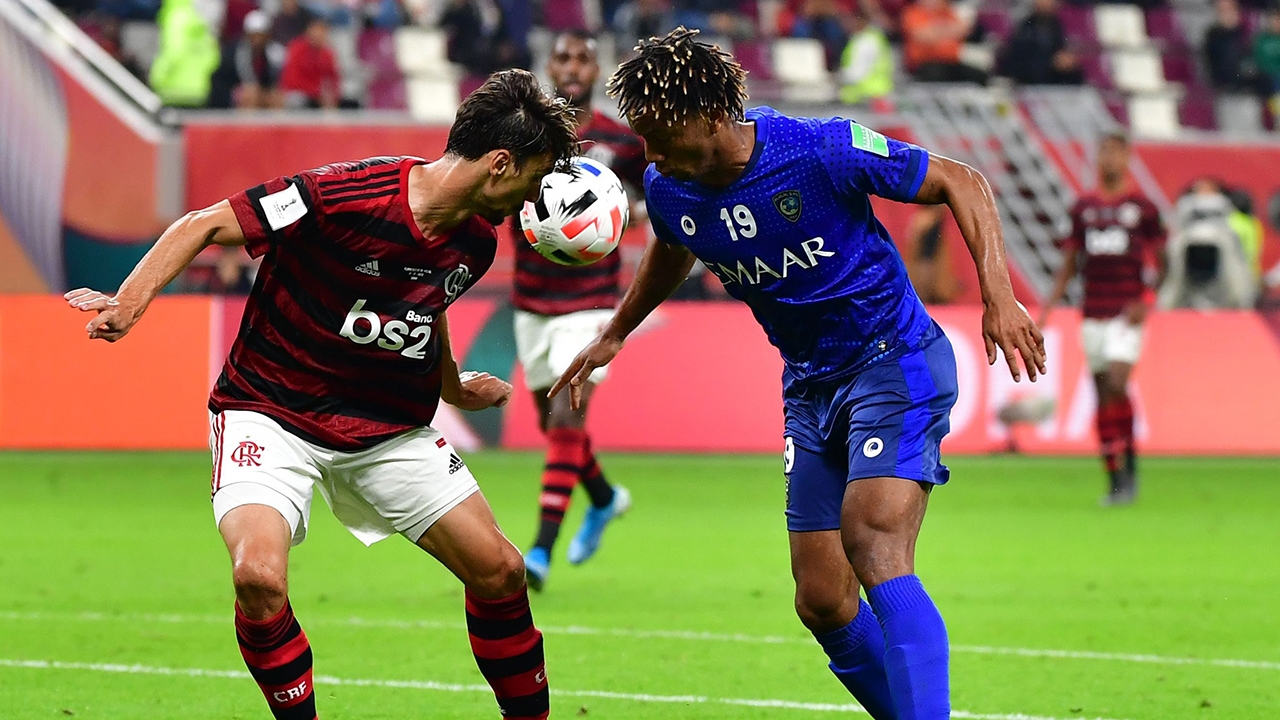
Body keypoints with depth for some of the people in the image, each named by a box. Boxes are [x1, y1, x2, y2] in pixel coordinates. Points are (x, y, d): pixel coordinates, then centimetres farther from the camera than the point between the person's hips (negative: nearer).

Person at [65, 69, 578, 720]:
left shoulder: (475, 242, -2)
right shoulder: (342, 195, -25)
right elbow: (202, 226, -18)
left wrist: (450, 386, 36)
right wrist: (129, 302, -30)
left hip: (390, 427, 6)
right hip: (271, 415, -6)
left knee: (498, 570, -2)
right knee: (258, 579, -28)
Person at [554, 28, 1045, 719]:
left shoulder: (823, 150, -23)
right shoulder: (667, 190, -5)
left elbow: (961, 183, -12)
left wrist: (998, 297, -23)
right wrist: (614, 335, 30)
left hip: (894, 358, -7)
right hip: (808, 384, 7)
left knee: (873, 549, -28)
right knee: (822, 603, 2)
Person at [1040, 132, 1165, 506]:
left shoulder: (1142, 208, 1)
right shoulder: (1084, 208, 11)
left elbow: (1161, 263, 4)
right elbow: (1069, 262, 16)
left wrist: (1146, 302, -11)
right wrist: (1050, 303, 4)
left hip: (1126, 315, -4)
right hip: (1093, 315, 4)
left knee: (1117, 387, -20)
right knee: (1103, 396, 4)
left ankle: (1129, 461, -5)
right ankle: (1115, 480, 9)